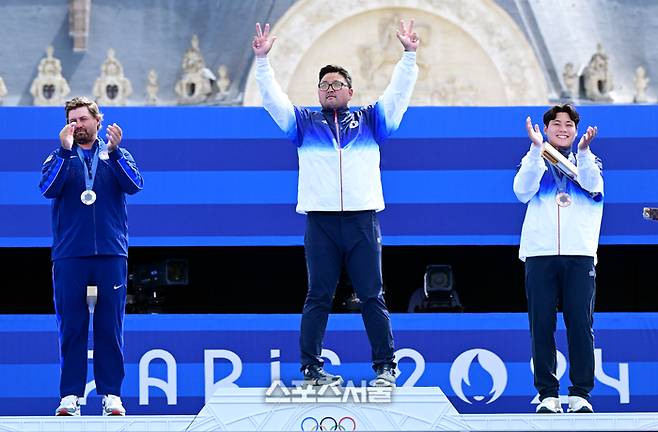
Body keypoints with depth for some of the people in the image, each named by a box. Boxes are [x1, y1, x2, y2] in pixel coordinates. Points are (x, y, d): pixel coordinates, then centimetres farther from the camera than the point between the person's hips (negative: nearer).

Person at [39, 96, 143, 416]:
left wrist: (114, 151, -17)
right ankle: (70, 395, -1)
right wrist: (65, 152, -15)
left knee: (110, 324, 0)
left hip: (111, 254, 0)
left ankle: (111, 393, 3)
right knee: (71, 325, -2)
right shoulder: (60, 158, 12)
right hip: (69, 255, 0)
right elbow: (48, 188, -7)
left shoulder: (116, 156, 12)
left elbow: (134, 185, -6)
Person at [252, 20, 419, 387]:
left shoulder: (370, 120, 15)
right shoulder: (305, 122, 15)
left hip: (363, 219, 0)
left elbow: (399, 92, 9)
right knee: (319, 297, 1)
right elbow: (273, 97, 9)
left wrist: (409, 55, -2)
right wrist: (263, 60, -1)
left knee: (372, 296, 1)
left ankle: (386, 367, 3)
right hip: (321, 219, 0)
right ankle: (312, 368, 2)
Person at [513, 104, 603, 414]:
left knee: (581, 325, -6)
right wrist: (536, 149, -13)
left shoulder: (588, 161, 17)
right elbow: (523, 191, -5)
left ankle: (580, 394, -2)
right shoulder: (533, 161, 16)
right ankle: (548, 394, 0)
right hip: (540, 254, 0)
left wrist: (584, 150, -20)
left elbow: (594, 186, -6)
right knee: (542, 325, -4)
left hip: (580, 254, 0)